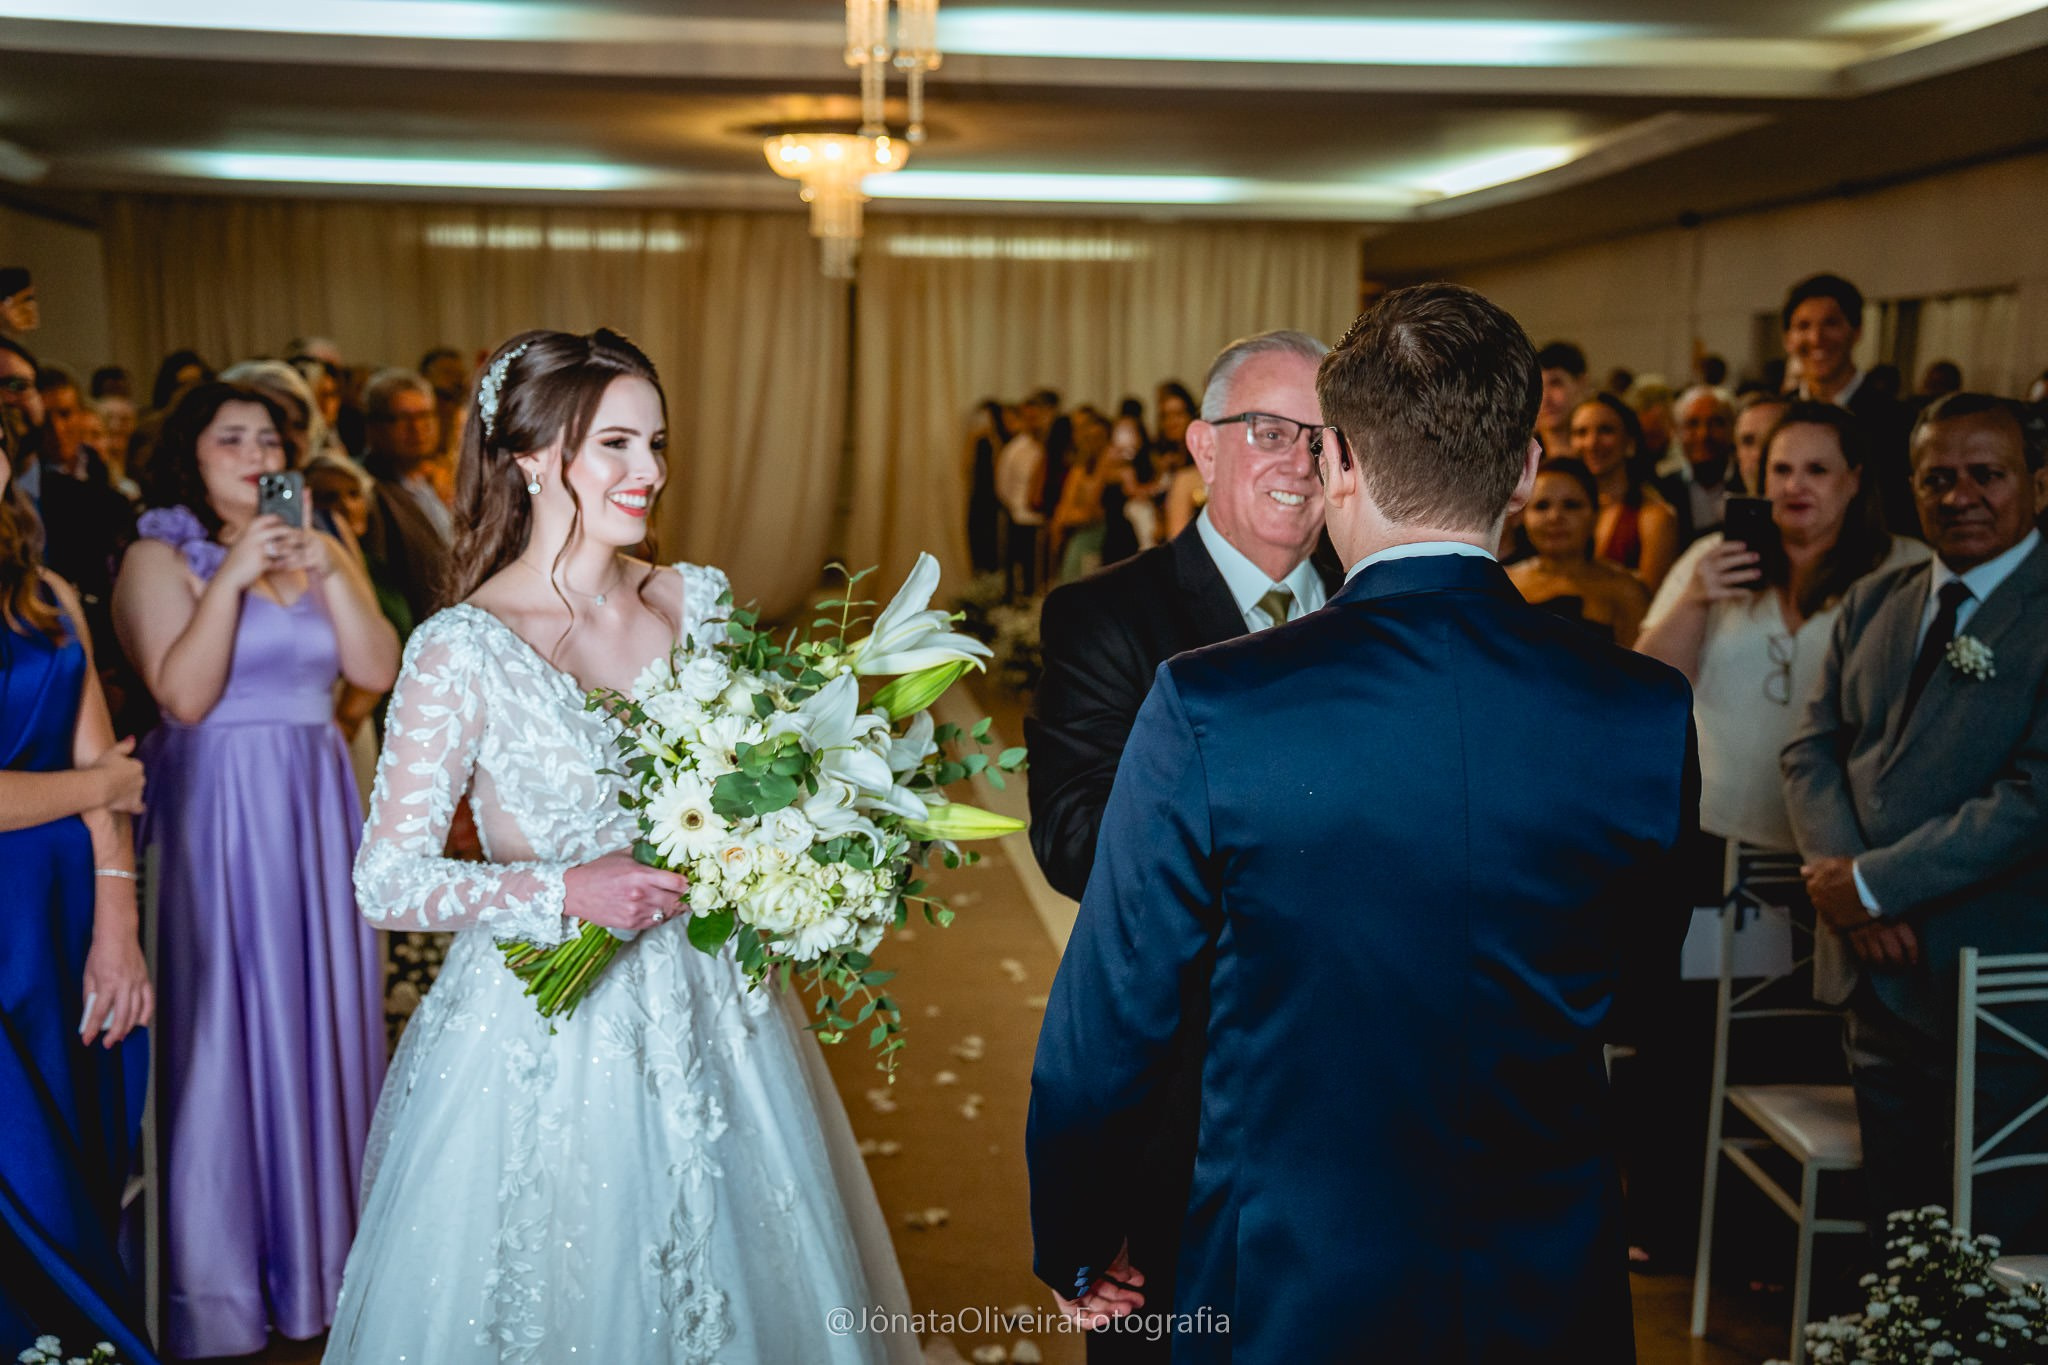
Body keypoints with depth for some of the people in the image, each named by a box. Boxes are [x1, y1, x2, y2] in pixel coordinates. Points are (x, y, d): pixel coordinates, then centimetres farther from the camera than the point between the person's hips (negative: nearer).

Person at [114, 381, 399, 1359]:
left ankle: (326, 1235, 24)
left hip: (319, 806, 5)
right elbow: (184, 694, -16)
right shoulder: (160, 560, -3)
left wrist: (329, 575, -12)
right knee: (227, 1022, 0)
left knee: (327, 1010, 9)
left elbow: (379, 671, -1)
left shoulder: (324, 551, 12)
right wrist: (232, 577, -19)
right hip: (216, 811, -5)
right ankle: (223, 1279, 14)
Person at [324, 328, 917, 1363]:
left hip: (706, 1015, 5)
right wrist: (564, 892, -25)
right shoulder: (463, 649, -14)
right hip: (548, 1035, -4)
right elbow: (385, 881, -13)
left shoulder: (698, 602, 1)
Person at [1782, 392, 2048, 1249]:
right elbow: (1812, 749, 9)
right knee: (1895, 1236, 15)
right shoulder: (1871, 605, 12)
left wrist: (1873, 884, -16)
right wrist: (1843, 876, -9)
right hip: (1878, 972, 6)